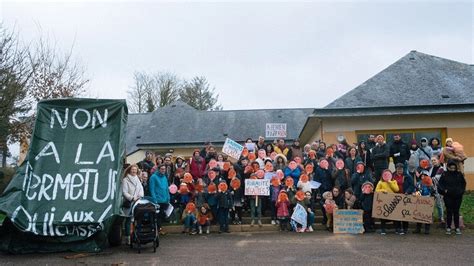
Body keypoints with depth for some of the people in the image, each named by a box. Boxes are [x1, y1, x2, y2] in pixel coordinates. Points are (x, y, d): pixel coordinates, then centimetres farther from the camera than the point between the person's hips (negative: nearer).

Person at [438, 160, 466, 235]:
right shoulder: (444, 175, -2)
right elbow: (440, 184, 3)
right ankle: (448, 228, 11)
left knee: (456, 212, 7)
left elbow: (464, 183, 14)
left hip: (458, 196, 1)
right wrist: (444, 190, -9)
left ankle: (457, 228, 16)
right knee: (449, 212, 3)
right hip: (448, 196, -1)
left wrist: (461, 191, 3)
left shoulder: (459, 174, 3)